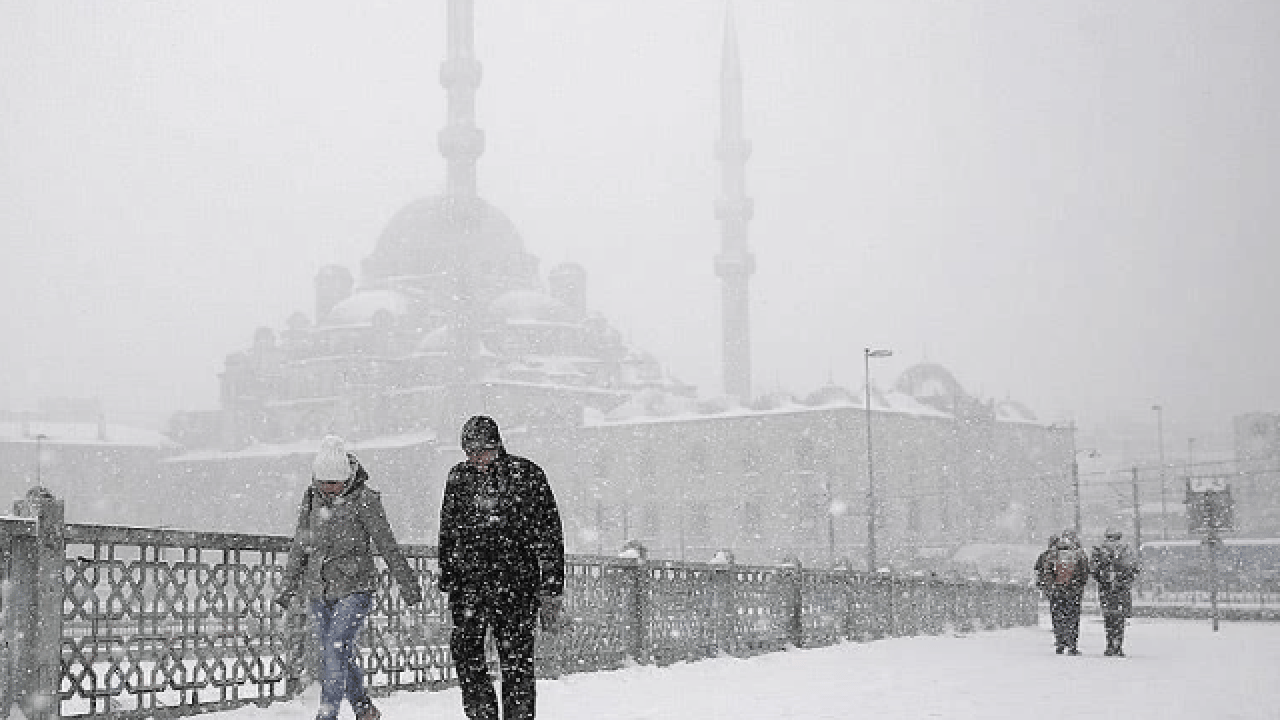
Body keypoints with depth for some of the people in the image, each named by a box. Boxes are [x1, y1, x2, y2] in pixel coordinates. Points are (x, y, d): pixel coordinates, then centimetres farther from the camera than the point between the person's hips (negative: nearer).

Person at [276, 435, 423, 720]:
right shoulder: (312, 497, 5)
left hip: (354, 589, -5)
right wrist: (288, 585, 19)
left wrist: (408, 585, -2)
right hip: (318, 591, 5)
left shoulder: (364, 499, -10)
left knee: (336, 648, -18)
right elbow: (300, 546, 16)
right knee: (342, 655, 10)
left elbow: (388, 545, -5)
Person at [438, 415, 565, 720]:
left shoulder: (527, 475, 0)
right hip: (469, 583, 3)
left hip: (517, 583, -3)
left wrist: (551, 592, -4)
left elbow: (549, 536, 1)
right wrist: (448, 582, 15)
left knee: (516, 659, -2)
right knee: (465, 651, -7)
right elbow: (448, 535, 19)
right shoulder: (458, 478, 10)